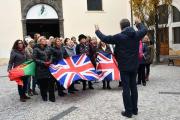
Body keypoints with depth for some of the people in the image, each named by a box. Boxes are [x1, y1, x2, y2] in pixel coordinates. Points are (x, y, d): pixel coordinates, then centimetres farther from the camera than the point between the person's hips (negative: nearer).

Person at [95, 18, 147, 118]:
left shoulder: (119, 37, -13)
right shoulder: (136, 34, 1)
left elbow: (105, 38, -7)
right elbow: (145, 30, 21)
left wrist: (97, 31, 9)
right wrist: (139, 23, 39)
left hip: (124, 67, -5)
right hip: (134, 66, 5)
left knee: (126, 88, 1)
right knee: (133, 87, 14)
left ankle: (128, 111, 7)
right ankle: (135, 109, 24)